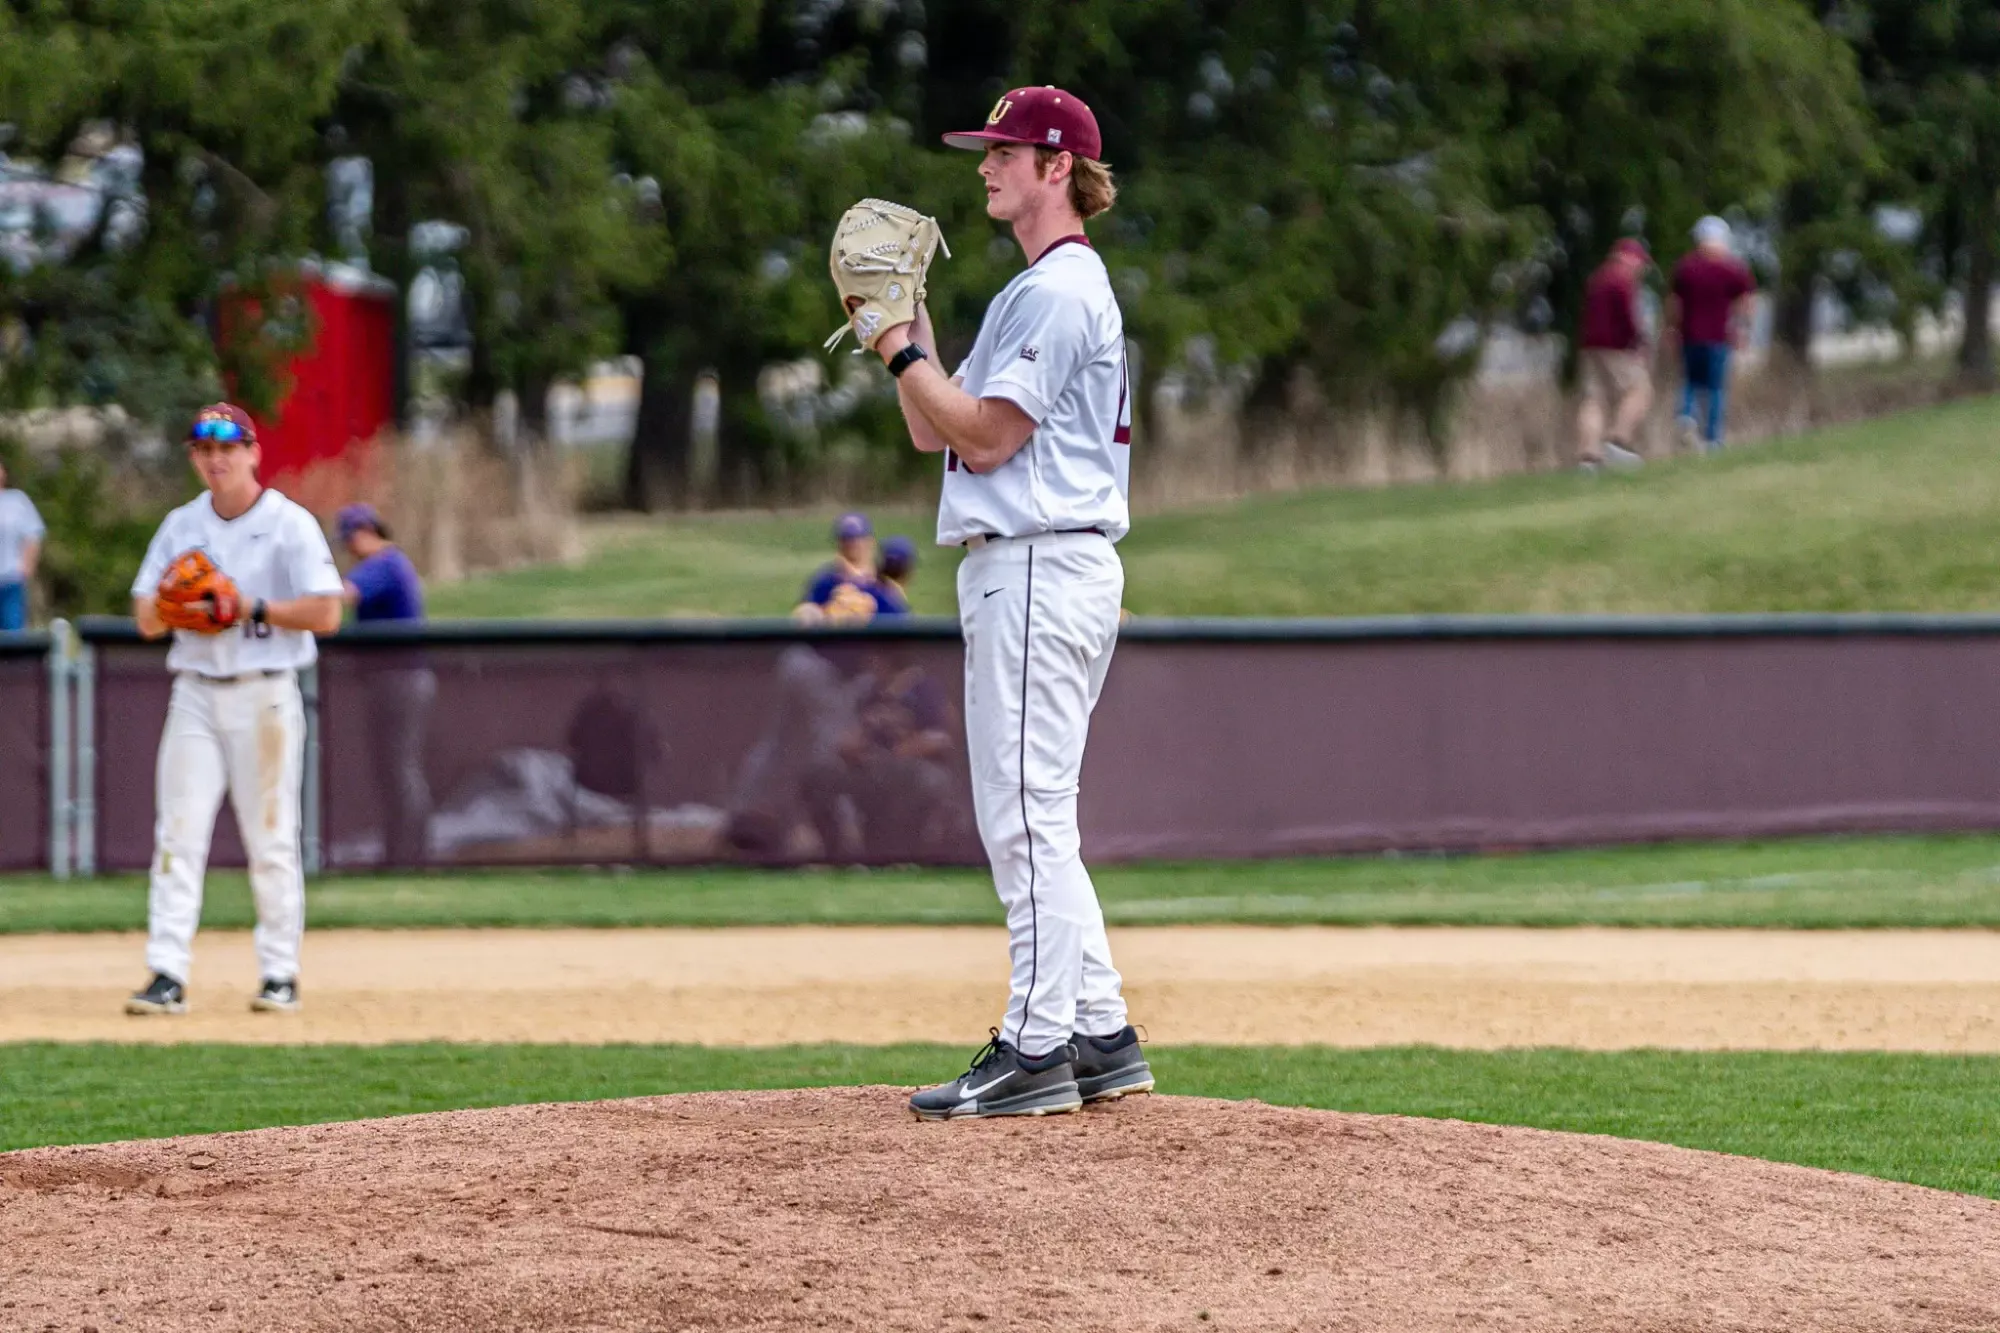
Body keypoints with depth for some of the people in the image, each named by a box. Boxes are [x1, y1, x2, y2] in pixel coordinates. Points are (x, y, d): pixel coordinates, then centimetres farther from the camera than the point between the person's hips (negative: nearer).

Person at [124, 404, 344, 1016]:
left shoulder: (290, 524, -3)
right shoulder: (181, 526, 12)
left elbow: (326, 614, -10)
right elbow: (147, 619, 11)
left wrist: (251, 608, -17)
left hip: (264, 695, -4)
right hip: (196, 692, 4)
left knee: (271, 838, -1)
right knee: (178, 833, -6)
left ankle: (281, 975, 8)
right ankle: (167, 976, -9)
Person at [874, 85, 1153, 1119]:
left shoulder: (1058, 292, -12)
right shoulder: (1046, 289, 22)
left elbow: (986, 438, -18)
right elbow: (934, 433, 21)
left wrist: (900, 351, -10)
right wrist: (906, 319, 13)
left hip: (1041, 568, -11)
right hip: (1021, 571, 11)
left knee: (1026, 815, -10)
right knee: (1027, 820, 13)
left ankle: (1037, 1049, -10)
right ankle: (1100, 1034, 14)